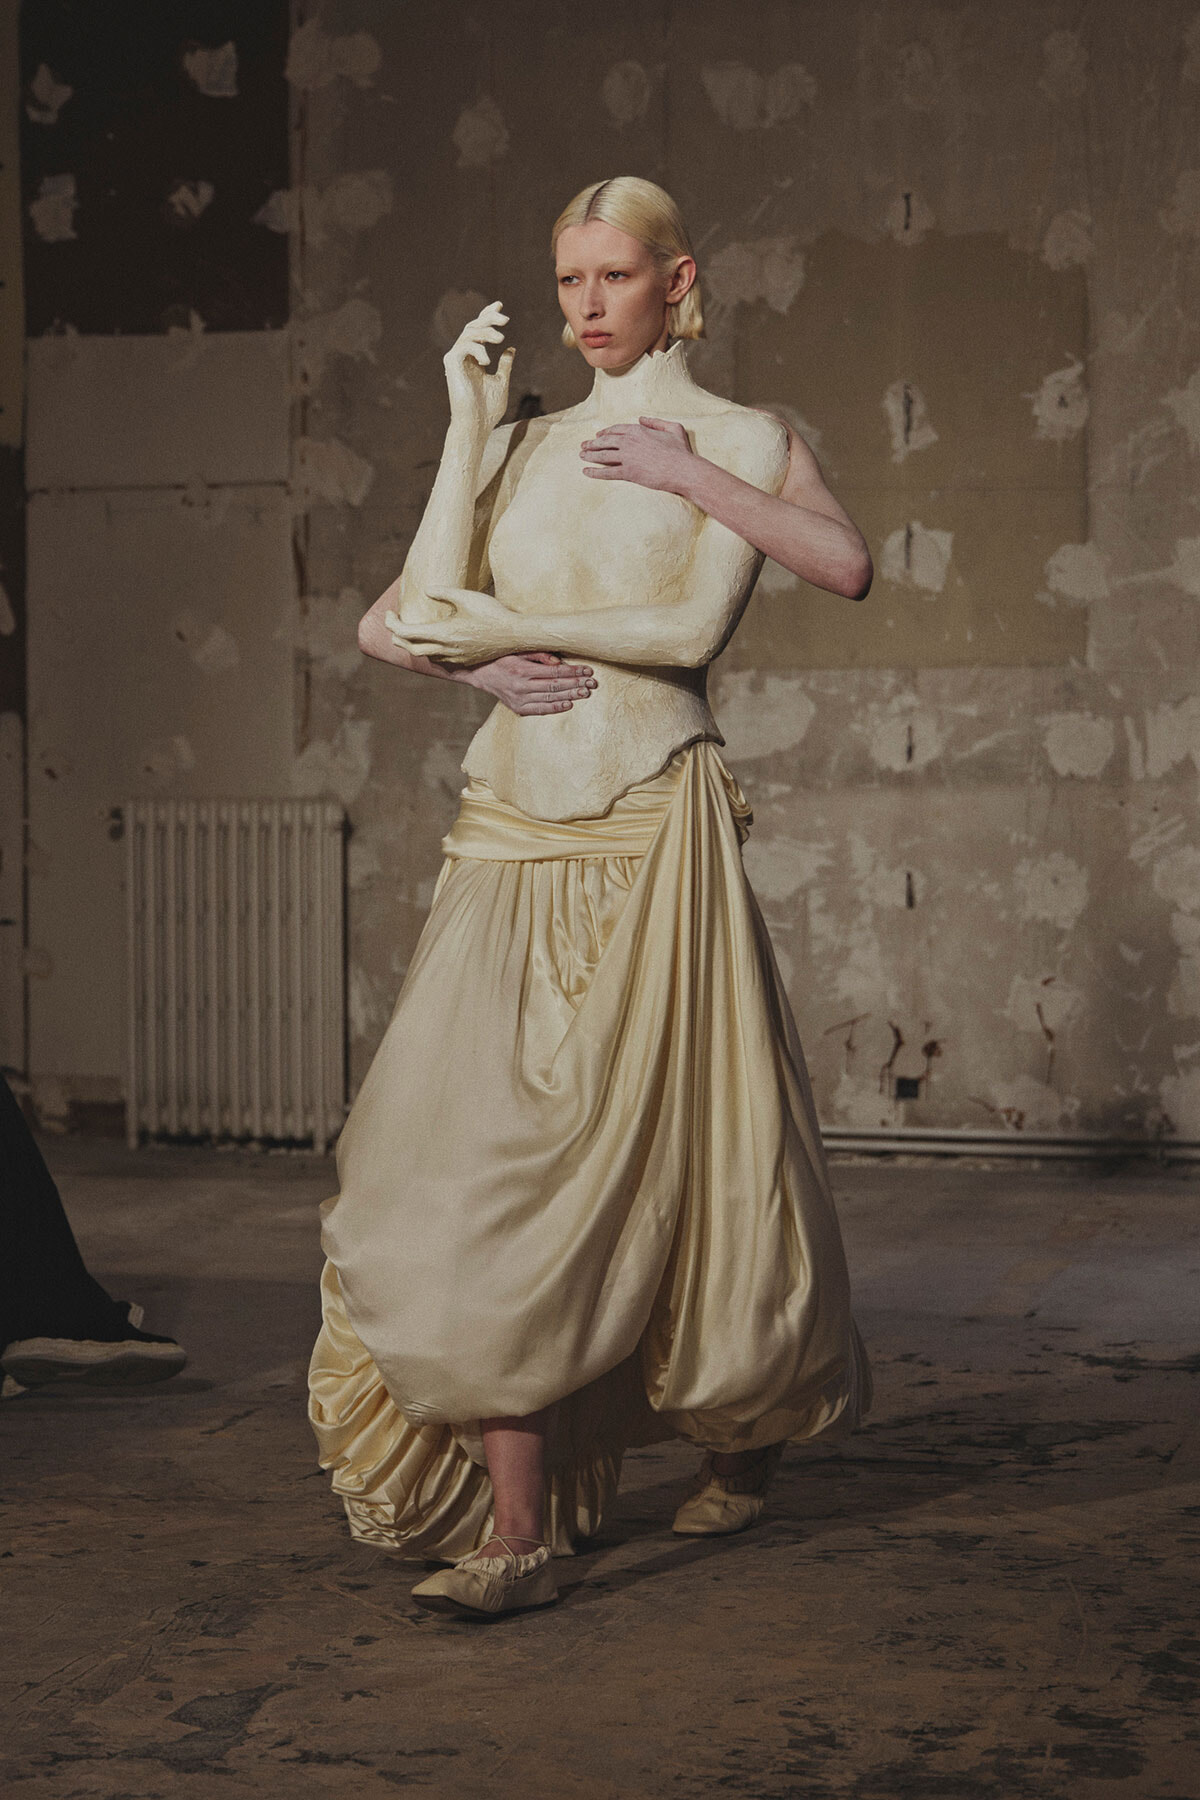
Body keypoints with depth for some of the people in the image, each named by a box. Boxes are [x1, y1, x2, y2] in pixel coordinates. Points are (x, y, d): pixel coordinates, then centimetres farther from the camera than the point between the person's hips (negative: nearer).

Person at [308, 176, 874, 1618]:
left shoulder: (743, 442, 5)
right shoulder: (523, 447, 18)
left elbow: (691, 628, -9)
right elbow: (419, 610, 5)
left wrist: (506, 626, -8)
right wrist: (470, 424, 3)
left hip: (650, 835, -4)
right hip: (509, 835, 4)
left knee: (643, 1160, -2)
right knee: (481, 1161, -8)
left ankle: (745, 1429, 26)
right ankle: (516, 1528, -5)